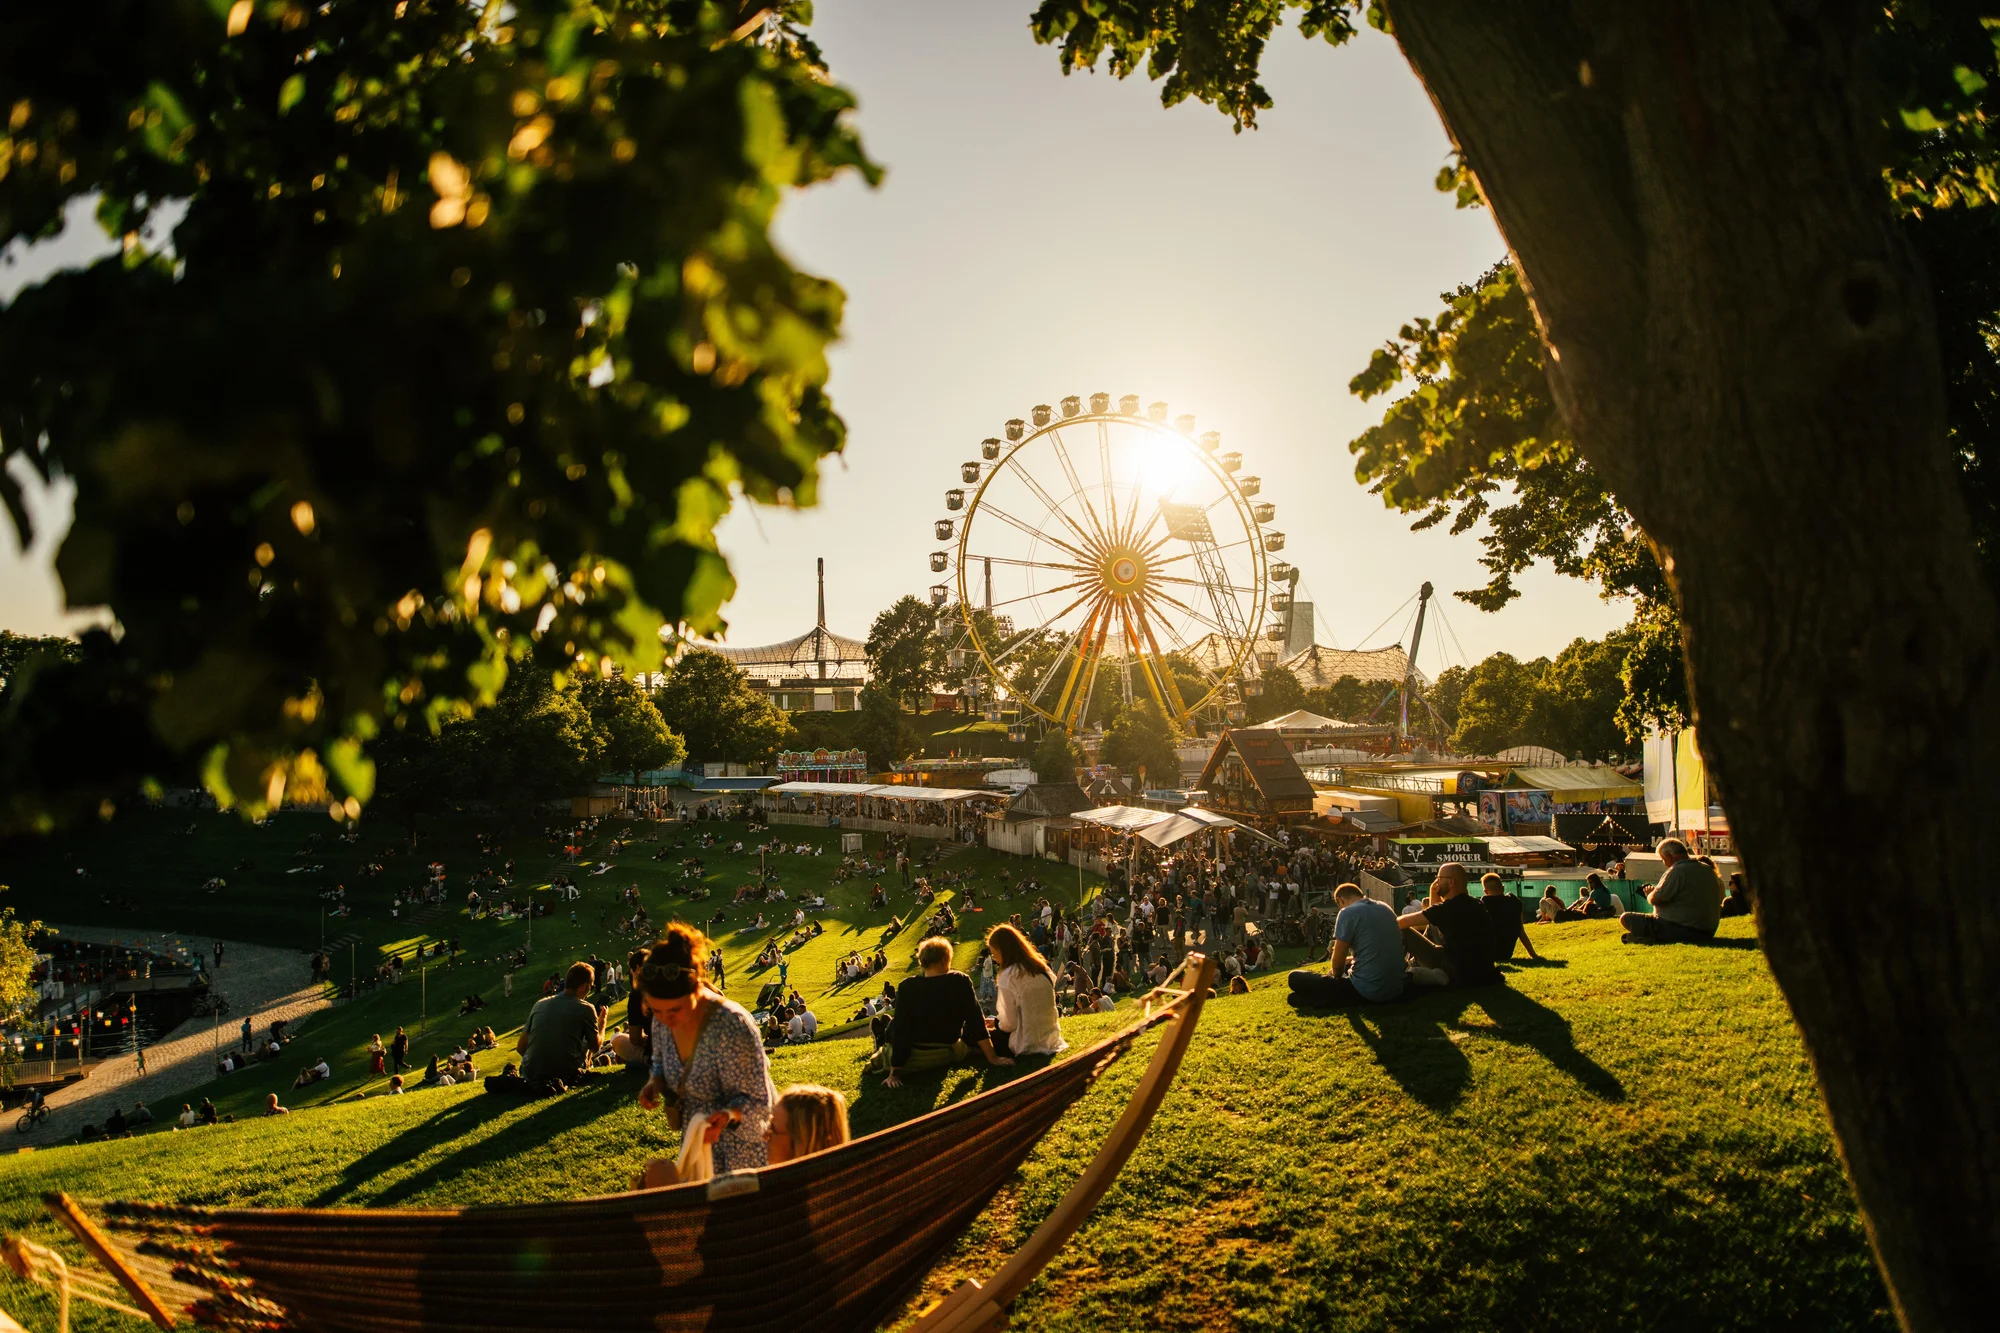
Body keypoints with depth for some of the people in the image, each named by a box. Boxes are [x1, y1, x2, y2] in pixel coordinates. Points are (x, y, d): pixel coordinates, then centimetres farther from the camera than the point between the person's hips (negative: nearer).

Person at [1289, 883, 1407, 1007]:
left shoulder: (1348, 912, -9)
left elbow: (1337, 963, -6)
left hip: (1368, 991, -7)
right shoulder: (1386, 908, 12)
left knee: (1295, 977, 3)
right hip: (1395, 989, 7)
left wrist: (1336, 975, 14)